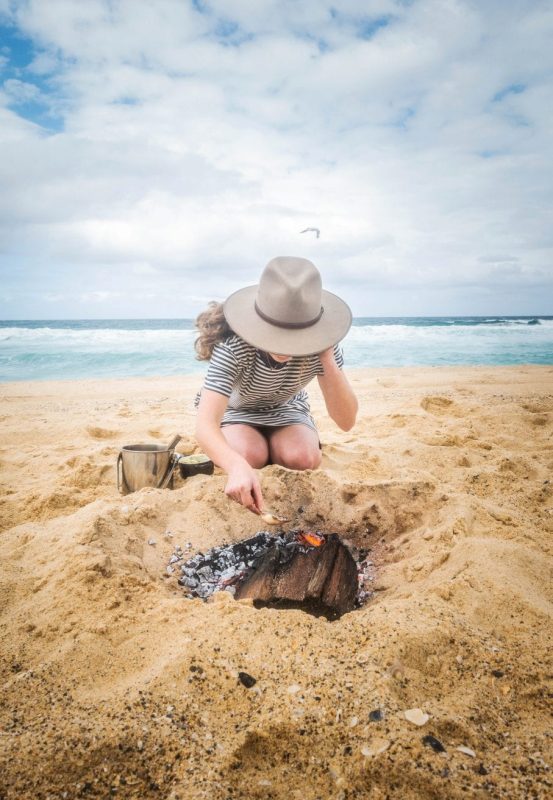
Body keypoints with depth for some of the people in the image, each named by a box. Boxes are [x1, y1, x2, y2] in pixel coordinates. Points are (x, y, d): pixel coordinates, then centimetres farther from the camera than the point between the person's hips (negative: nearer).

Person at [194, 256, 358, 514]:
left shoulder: (319, 346, -28)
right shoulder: (232, 347, -37)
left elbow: (346, 421, -27)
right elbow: (205, 425, -46)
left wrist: (327, 361, -40)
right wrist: (237, 466, -68)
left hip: (287, 410, 2)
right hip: (235, 410, -1)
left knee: (303, 458, -28)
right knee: (250, 456, -32)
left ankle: (271, 447, 6)